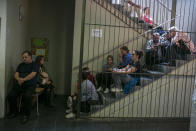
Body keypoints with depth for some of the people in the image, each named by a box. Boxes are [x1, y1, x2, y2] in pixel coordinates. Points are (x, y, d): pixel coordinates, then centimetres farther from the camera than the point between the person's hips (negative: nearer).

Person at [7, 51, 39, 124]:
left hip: (29, 85, -5)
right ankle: (13, 112, 6)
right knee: (10, 96, -19)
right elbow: (16, 74, 11)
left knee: (27, 96, -34)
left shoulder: (34, 65, 4)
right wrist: (19, 79, -12)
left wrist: (23, 80, -19)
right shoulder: (21, 65, 20)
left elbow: (32, 75, -11)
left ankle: (26, 115, -14)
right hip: (19, 85, 5)